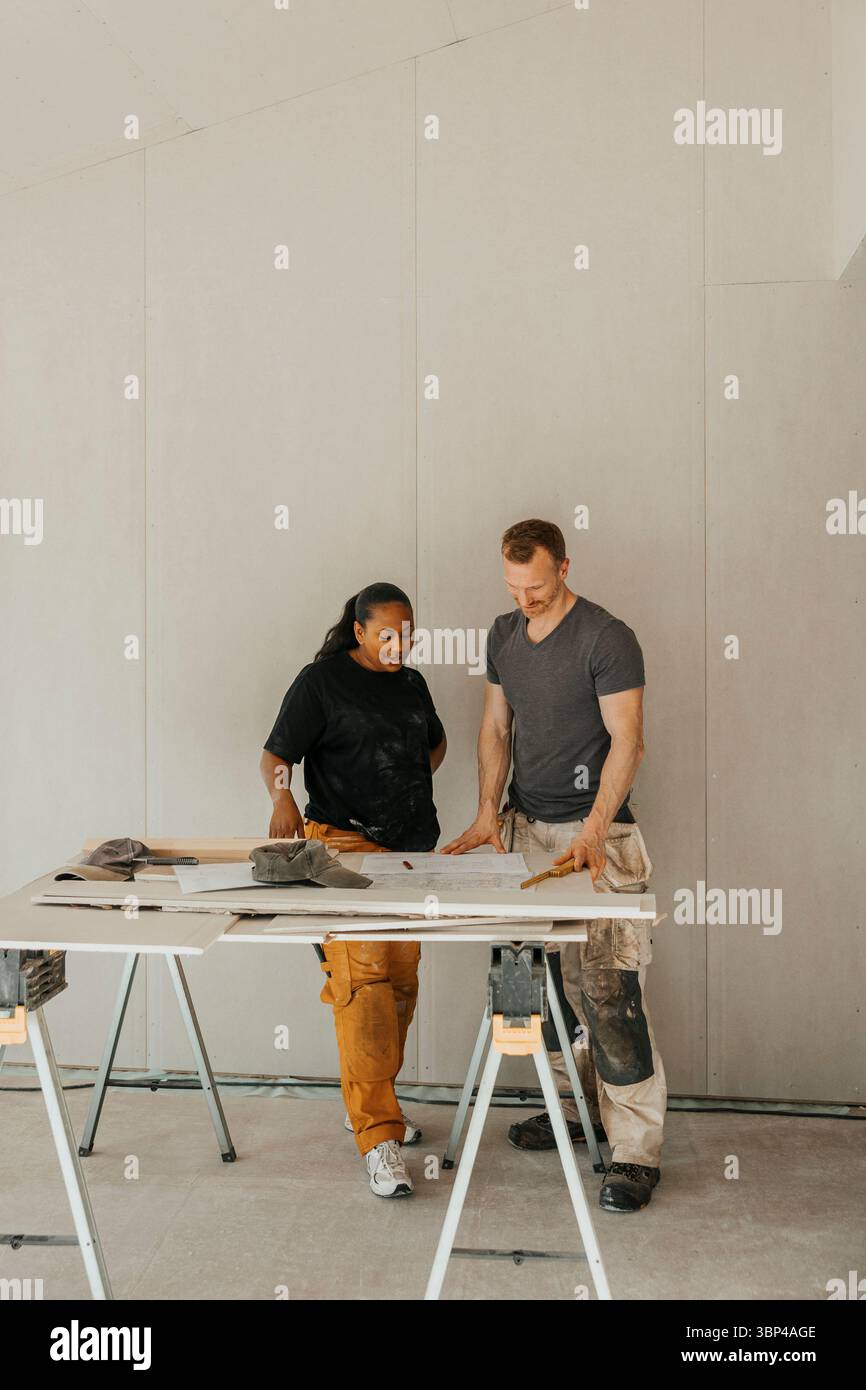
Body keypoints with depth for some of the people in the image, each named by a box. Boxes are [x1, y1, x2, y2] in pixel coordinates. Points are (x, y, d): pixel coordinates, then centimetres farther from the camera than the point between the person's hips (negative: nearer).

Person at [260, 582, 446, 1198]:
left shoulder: (412, 684, 15)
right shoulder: (321, 681, -4)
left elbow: (435, 742, 34)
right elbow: (276, 754, -7)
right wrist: (283, 799, -28)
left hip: (412, 846, 7)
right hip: (346, 843, -7)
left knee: (402, 976, 10)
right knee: (364, 976, -15)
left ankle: (369, 1101, 27)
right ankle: (378, 1135, -14)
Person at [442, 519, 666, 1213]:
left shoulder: (608, 638, -10)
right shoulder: (504, 633, 11)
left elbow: (626, 741, -13)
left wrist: (592, 830, -22)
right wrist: (488, 811, 4)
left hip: (594, 834, -6)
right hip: (525, 826, 7)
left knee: (607, 989, -10)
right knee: (546, 979, 11)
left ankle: (636, 1151, -2)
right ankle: (577, 1105, 28)